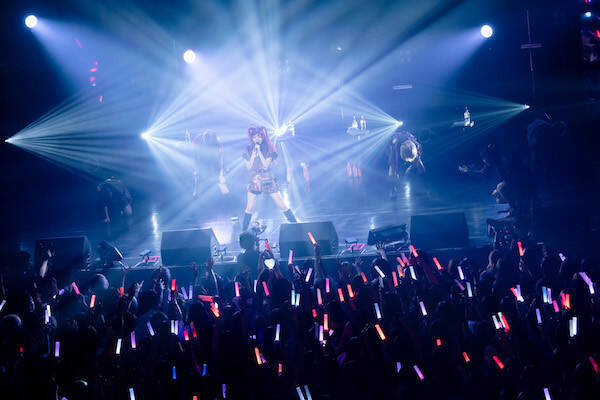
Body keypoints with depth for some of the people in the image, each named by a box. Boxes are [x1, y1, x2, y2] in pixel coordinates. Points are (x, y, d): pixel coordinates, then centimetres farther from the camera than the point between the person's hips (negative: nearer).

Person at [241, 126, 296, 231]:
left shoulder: (268, 149, -5)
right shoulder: (248, 149, 1)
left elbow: (266, 165, -14)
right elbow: (249, 167, -5)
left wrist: (259, 151, -17)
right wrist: (253, 152, -12)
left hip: (268, 182, -2)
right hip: (254, 182, 2)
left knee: (282, 205, -1)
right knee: (249, 209, 1)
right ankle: (243, 231, 12)